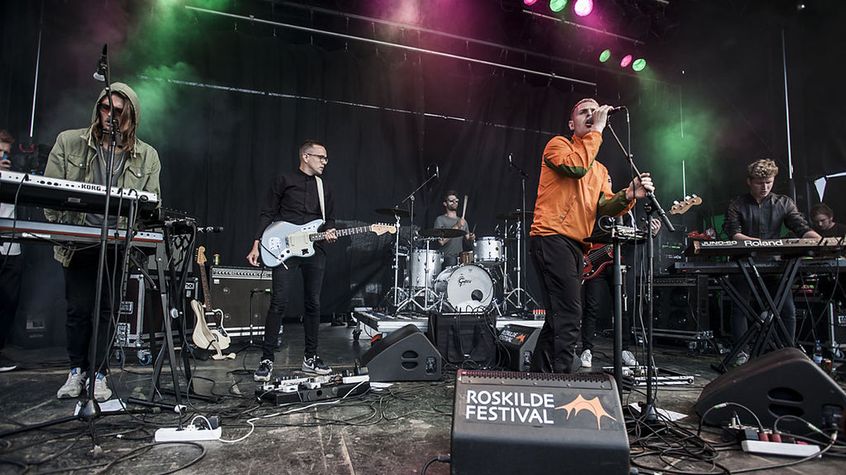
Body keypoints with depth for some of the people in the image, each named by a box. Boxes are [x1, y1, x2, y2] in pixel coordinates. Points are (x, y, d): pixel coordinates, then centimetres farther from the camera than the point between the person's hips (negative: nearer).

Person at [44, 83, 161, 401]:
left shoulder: (147, 156, 3)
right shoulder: (68, 142, 2)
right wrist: (61, 228, -8)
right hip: (78, 242, 0)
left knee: (106, 309, 5)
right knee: (78, 307, 5)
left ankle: (99, 374, 16)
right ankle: (77, 370, 23)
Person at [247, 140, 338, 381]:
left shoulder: (324, 188, 17)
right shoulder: (284, 181, 3)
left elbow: (329, 218, 21)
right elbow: (267, 214, 1)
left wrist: (329, 232, -2)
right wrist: (256, 245, -7)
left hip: (314, 250, 5)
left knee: (313, 303, 6)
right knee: (279, 302, -9)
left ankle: (310, 357, 17)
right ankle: (267, 359, 0)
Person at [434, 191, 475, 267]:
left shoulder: (463, 221, 20)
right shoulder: (440, 220, 2)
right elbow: (441, 241, -12)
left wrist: (470, 239, -2)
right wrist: (456, 226, -15)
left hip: (462, 257, 5)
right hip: (447, 258, -5)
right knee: (452, 262, -35)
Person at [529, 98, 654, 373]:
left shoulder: (600, 170, 26)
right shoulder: (559, 144, 5)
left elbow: (603, 207, 10)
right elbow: (576, 166, -18)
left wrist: (627, 196, -9)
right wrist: (597, 130, -9)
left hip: (575, 245, 9)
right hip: (551, 238, -9)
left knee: (559, 318, 12)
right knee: (568, 316, -19)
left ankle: (538, 378, 22)